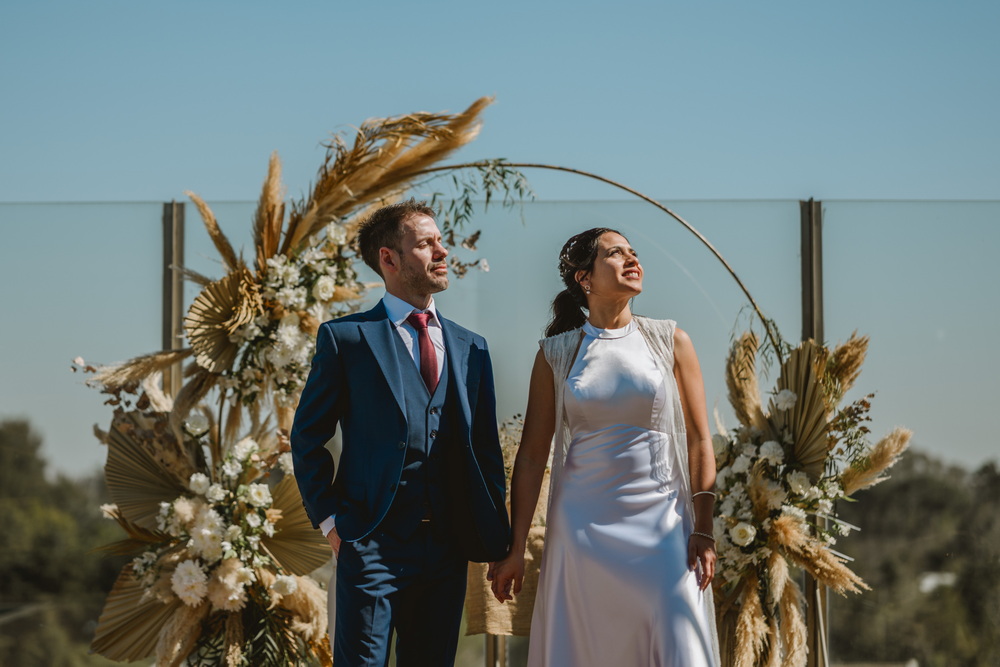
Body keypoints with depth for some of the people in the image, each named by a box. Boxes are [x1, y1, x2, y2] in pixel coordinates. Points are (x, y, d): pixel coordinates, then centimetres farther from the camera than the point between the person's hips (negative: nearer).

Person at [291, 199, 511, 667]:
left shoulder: (470, 348, 14)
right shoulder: (346, 338, 1)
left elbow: (486, 448, 15)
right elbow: (308, 439, 2)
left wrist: (495, 537, 6)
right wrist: (330, 520, -5)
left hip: (449, 550, 5)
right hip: (373, 545, -4)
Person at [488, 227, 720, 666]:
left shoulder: (670, 343, 5)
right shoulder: (556, 354, 4)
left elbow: (699, 440, 2)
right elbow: (532, 454, 2)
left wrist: (703, 530, -6)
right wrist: (516, 548, -2)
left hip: (661, 525, 0)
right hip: (583, 527, 0)